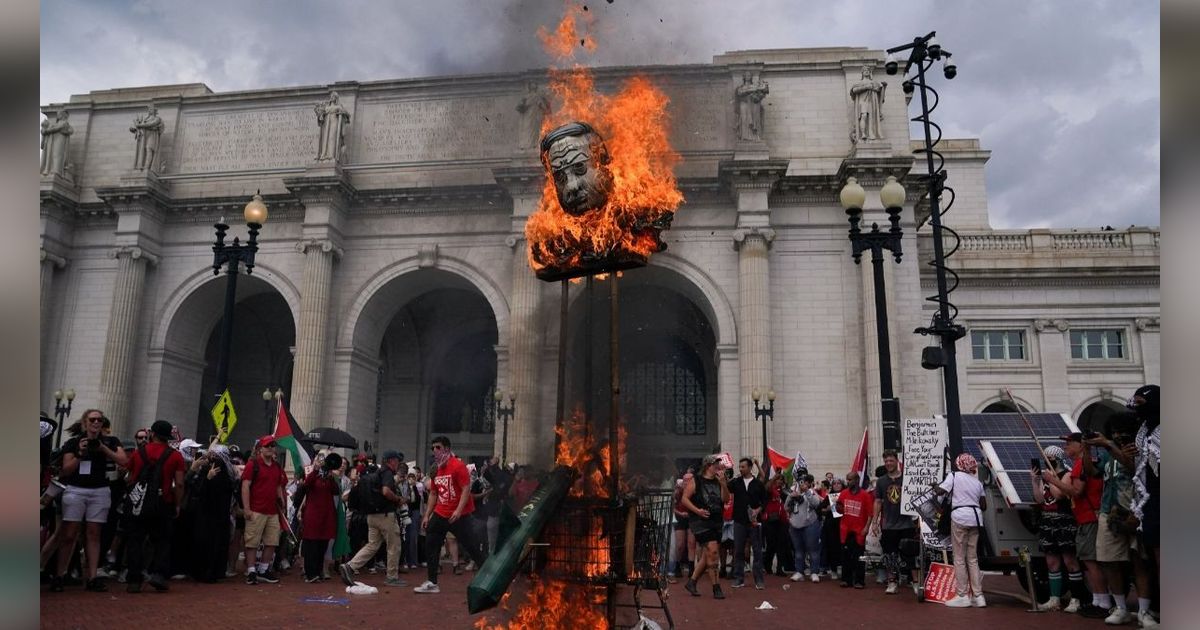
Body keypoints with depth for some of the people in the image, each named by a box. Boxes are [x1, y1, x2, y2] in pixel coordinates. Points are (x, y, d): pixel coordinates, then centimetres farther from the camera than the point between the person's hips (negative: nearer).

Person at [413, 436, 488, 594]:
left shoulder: (458, 465, -12)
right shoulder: (436, 469, 11)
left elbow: (466, 489, -18)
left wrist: (458, 510, -27)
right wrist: (426, 515, 13)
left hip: (459, 515, -7)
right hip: (440, 514, 8)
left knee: (472, 547, -5)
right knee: (430, 546, 5)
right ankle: (432, 583, 14)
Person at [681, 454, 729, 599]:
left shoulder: (718, 482, 11)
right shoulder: (695, 481, -3)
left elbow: (726, 499, 0)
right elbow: (685, 499, -5)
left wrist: (723, 483, -12)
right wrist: (697, 510, -18)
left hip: (716, 522, 6)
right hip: (701, 522, -6)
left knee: (707, 555, 11)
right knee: (712, 551, -15)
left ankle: (692, 582, 27)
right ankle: (716, 588, -9)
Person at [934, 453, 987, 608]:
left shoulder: (954, 475, -1)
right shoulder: (977, 481, 15)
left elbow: (940, 491, -11)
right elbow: (984, 505, 15)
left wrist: (934, 486, 10)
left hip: (960, 516, -5)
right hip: (976, 517, 6)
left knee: (959, 558, 1)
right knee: (973, 558, 12)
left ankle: (962, 596, 2)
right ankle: (978, 595, 11)